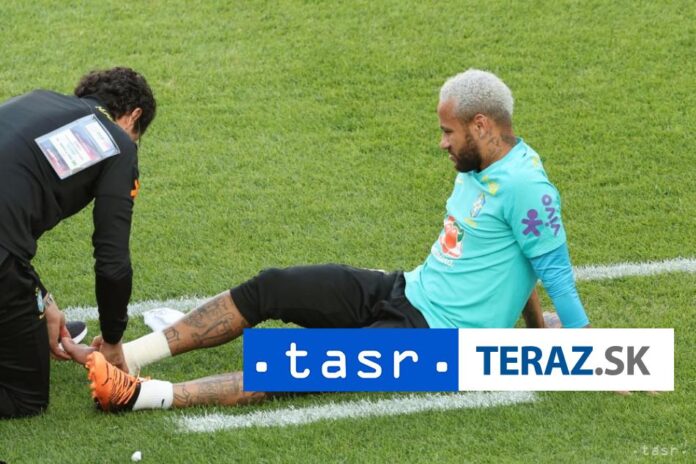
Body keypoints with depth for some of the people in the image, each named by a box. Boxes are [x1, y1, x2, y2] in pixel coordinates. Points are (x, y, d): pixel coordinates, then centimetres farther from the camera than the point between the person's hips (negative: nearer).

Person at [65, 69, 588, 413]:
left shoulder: (523, 185, -21)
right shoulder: (479, 168, 9)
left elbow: (556, 271, -21)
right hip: (402, 291, 10)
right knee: (269, 289, -2)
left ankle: (144, 395, -34)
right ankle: (127, 356, -3)